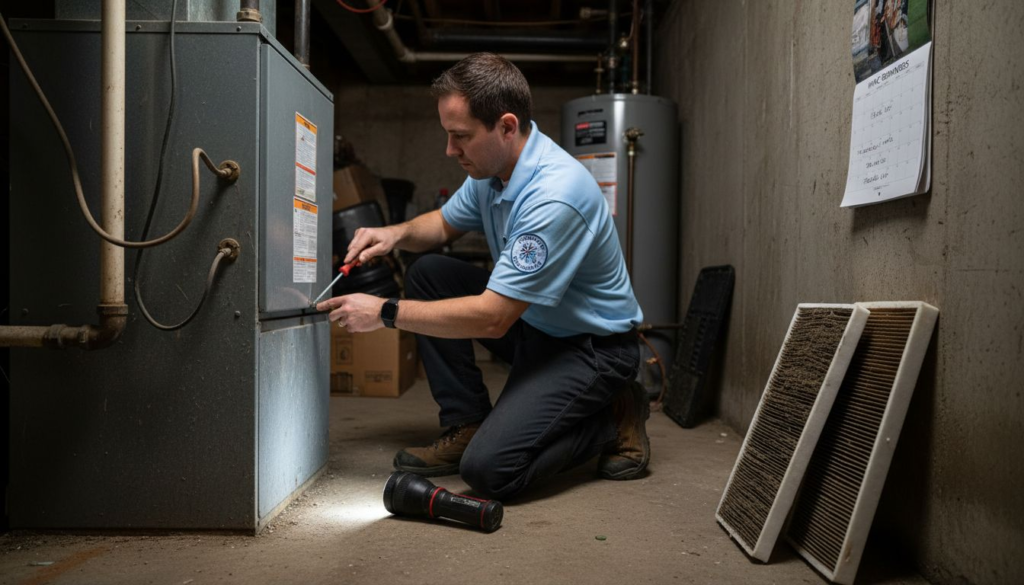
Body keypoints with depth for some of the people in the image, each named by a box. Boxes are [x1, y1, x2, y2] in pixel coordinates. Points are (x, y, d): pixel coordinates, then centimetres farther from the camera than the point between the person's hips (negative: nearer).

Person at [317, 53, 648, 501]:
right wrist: (397, 234, -6)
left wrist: (385, 313, -22)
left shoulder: (555, 195, -31)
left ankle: (614, 417, 2)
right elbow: (445, 223, 17)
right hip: (532, 323, 9)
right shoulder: (490, 167, -2)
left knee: (488, 468, -22)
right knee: (427, 274, -2)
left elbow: (492, 318, -29)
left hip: (592, 345, -9)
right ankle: (466, 426, 3)